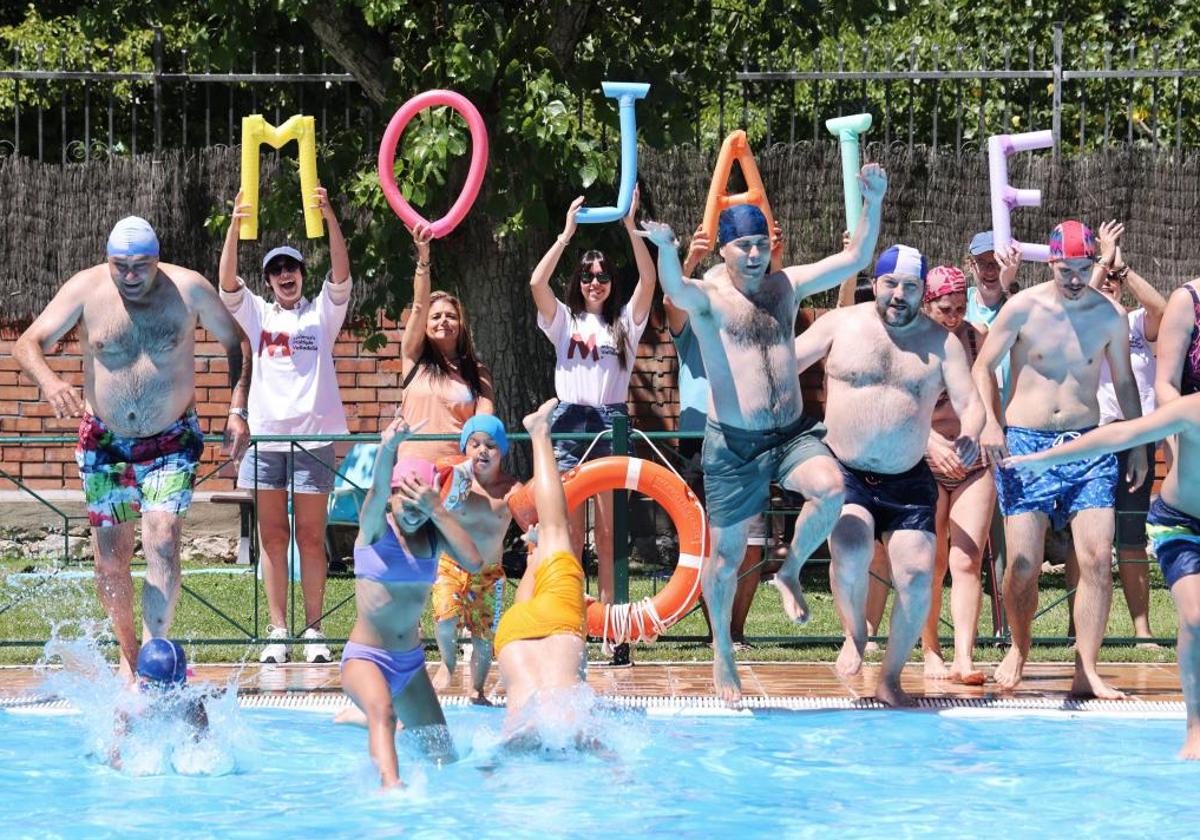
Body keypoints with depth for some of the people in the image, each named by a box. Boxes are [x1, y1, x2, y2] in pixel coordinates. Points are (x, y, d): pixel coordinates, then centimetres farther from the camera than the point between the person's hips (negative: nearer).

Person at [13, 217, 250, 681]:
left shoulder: (188, 289, -10)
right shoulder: (86, 289, -10)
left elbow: (235, 343, 3)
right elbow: (28, 342, -15)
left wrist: (237, 412, -7)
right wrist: (49, 381, -37)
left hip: (171, 440, -1)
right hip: (105, 442, 2)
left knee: (162, 540, -19)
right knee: (110, 558, 4)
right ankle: (128, 655, 22)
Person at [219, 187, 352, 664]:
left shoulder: (322, 313, 8)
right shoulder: (257, 314, 12)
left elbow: (341, 275, -7)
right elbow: (227, 282, -3)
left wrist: (331, 221, -20)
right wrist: (234, 227, -16)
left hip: (312, 436, -2)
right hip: (265, 436, 2)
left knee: (311, 537, 0)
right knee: (272, 537, 3)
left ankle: (314, 631, 3)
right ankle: (278, 631, 5)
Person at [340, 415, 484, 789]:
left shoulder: (434, 533, 1)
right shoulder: (375, 527, -9)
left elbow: (474, 562, -17)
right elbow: (378, 489, -32)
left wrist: (437, 511, -20)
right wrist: (389, 448, -53)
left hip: (410, 660, 6)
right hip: (365, 657, -6)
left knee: (442, 752, 13)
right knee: (383, 712, -38)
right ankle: (391, 785, -58)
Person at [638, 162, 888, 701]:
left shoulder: (786, 286, 9)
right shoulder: (708, 296, -5)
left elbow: (855, 259, 8)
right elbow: (677, 291, -29)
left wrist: (873, 206, -8)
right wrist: (665, 249, -51)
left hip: (792, 433, 3)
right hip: (734, 444, -3)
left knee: (830, 488, -29)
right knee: (727, 554, 3)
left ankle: (791, 572, -3)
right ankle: (722, 650, 26)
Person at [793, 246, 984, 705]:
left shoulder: (942, 341, 2)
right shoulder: (841, 324, 2)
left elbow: (970, 402, -4)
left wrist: (969, 435, -27)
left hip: (908, 481, 1)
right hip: (845, 474, -1)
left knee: (917, 574, -9)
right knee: (850, 549, -28)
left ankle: (891, 680, 8)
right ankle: (855, 633, 2)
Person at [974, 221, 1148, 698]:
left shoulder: (1109, 315, 3)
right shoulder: (1023, 310, -3)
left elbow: (1124, 381, 16)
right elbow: (982, 367, 3)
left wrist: (1138, 444, 13)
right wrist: (989, 423, -10)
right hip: (1025, 441, -2)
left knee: (1098, 559, -10)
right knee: (1023, 565, -4)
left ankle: (1086, 672, -6)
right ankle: (1019, 647, 23)